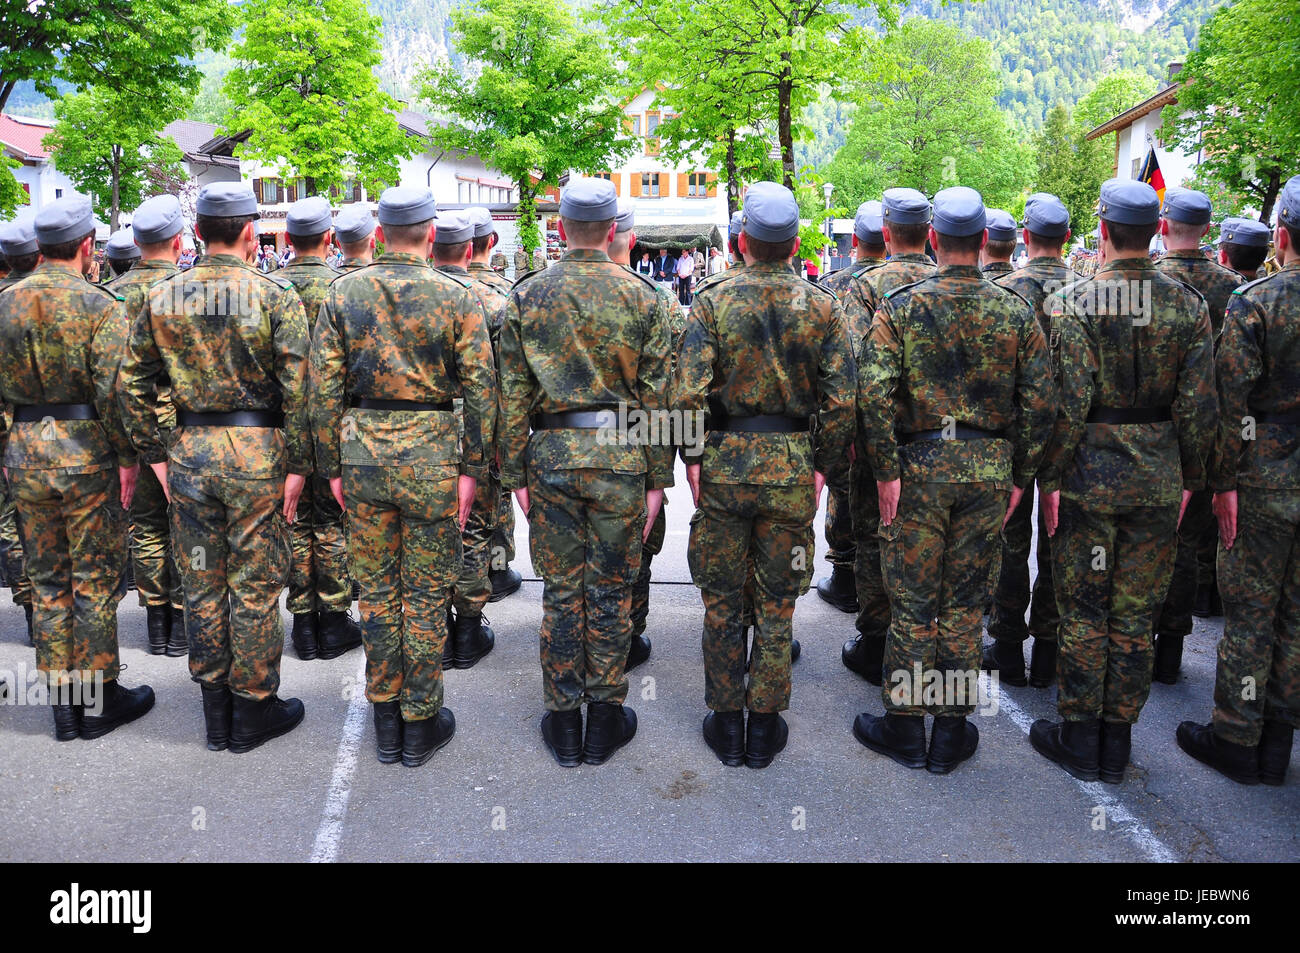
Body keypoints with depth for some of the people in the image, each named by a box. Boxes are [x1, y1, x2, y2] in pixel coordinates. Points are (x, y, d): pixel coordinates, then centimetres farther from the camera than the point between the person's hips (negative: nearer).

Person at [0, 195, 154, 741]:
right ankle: (98, 699, 13)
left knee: (47, 581, 12)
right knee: (95, 579, 4)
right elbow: (112, 389, -17)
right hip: (85, 451, -5)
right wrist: (127, 456, -10)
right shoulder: (100, 306, -11)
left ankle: (62, 700, 21)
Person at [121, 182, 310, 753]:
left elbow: (132, 383, 7)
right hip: (256, 451, -4)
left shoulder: (161, 298, 5)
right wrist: (298, 465, -7)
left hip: (190, 453, 4)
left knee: (202, 583, 13)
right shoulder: (275, 296, -8)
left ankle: (215, 713, 25)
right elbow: (298, 388, -13)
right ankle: (254, 709, 17)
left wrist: (154, 455, 14)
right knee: (255, 585, 6)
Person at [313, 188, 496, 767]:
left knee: (376, 588, 13)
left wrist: (332, 465, 7)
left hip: (363, 454, 2)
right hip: (431, 458, -2)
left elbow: (324, 387, 1)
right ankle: (421, 723, 18)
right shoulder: (458, 296, -3)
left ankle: (385, 723, 23)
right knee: (427, 593, 7)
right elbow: (479, 388, -6)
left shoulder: (343, 293, 3)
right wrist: (472, 467, 0)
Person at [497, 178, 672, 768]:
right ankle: (605, 719, 20)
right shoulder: (641, 296, -1)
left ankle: (562, 720, 20)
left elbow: (512, 393, 1)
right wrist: (658, 475, 4)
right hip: (620, 456, -1)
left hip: (552, 454, 1)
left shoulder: (527, 295, 2)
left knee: (560, 590, 10)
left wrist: (515, 472, 7)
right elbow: (657, 393, -1)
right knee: (611, 590, 9)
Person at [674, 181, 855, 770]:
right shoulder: (823, 307, -1)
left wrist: (691, 457, 0)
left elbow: (687, 394, -12)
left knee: (722, 601, 12)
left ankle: (726, 722, 22)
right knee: (776, 602, 12)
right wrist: (829, 467, 6)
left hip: (723, 463, -1)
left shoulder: (713, 300, -5)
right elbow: (841, 402, -5)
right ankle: (765, 724, 22)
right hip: (792, 469, 1)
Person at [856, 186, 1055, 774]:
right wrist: (1020, 475, 8)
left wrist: (887, 470, -8)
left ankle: (905, 729, 19)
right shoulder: (1017, 312, 1)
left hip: (921, 466, -2)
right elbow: (1040, 403, 0)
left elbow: (874, 393, -14)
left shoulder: (900, 306, -5)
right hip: (990, 469, 2)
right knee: (964, 603, 11)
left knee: (912, 603, 8)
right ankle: (951, 732, 22)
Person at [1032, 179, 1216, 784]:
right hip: (1159, 477, 4)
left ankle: (1078, 738, 18)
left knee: (1083, 610, 7)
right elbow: (1199, 406, 0)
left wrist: (1051, 478, -7)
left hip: (1090, 470, -3)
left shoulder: (1072, 303, -11)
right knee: (1136, 612, 12)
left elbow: (1068, 405, -15)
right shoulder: (1189, 306, 1)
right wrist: (1188, 477, 10)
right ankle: (1117, 743, 23)